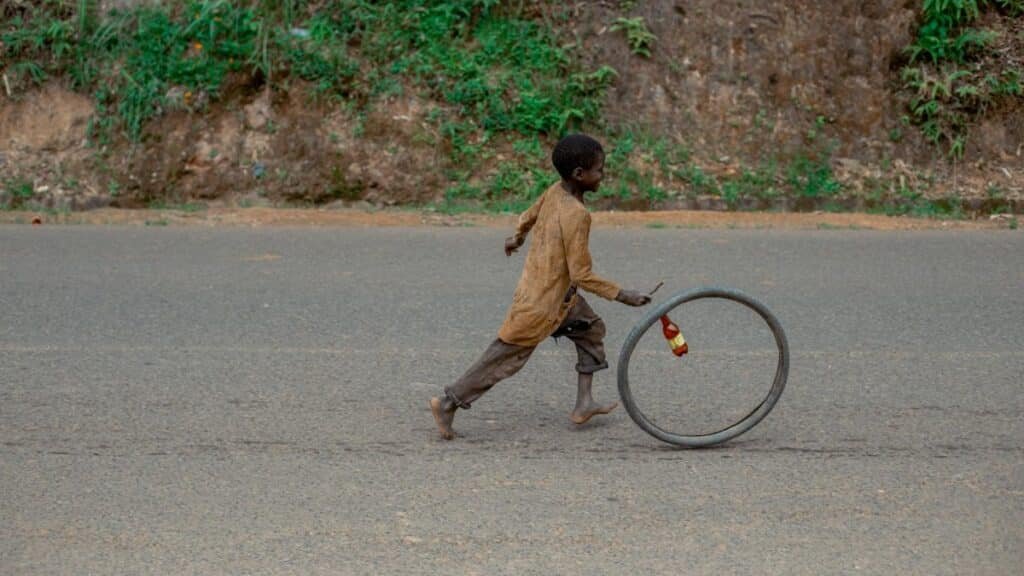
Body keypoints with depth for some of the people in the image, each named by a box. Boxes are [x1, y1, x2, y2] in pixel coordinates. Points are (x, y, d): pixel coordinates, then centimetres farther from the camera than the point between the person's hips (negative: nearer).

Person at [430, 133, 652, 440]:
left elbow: (529, 215, 19)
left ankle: (584, 403, 19)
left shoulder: (554, 191, -3)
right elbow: (582, 275, -25)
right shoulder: (576, 214, -27)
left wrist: (518, 237, 40)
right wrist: (622, 295, -19)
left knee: (591, 329, 16)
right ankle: (449, 403, 10)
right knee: (506, 356, 2)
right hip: (542, 302, -9)